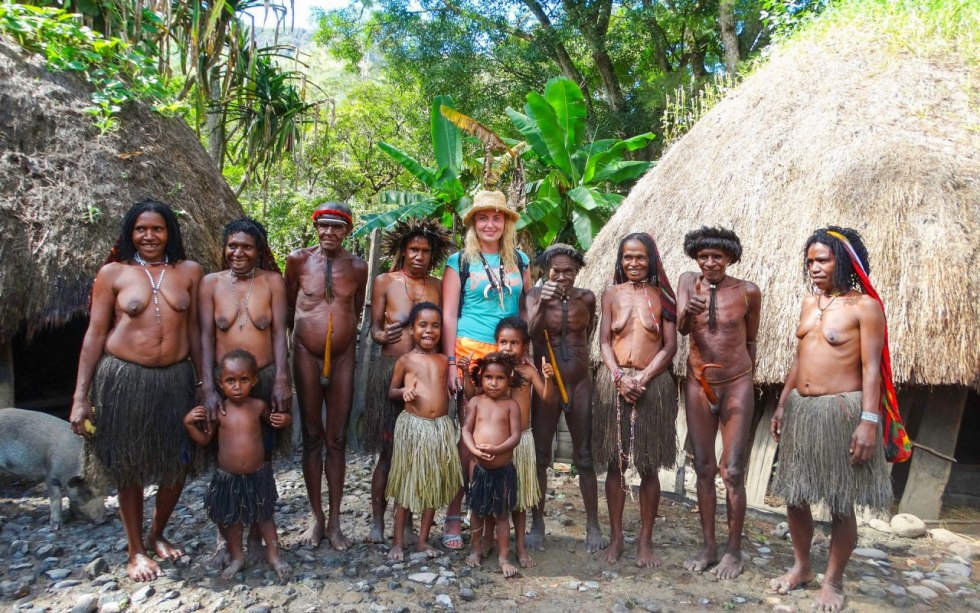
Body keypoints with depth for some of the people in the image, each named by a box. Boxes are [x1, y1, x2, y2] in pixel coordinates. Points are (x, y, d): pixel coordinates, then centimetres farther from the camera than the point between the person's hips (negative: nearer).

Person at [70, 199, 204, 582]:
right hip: (124, 378, -2)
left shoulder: (189, 272, 4)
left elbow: (195, 331, 6)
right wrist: (81, 397, -5)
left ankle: (157, 534, 35)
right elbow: (95, 335, -2)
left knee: (178, 463, 10)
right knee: (128, 466, 8)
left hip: (176, 378, 2)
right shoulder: (113, 273, -1)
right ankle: (136, 550, 25)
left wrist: (206, 382, 5)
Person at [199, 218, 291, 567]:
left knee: (261, 460, 7)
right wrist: (208, 388, -12)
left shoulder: (272, 281, 1)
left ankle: (255, 536, 22)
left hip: (266, 379, 0)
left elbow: (279, 332, -3)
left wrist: (281, 380, -12)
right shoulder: (211, 283, 1)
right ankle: (225, 539, 18)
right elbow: (206, 337, -3)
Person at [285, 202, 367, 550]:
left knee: (337, 440, 6)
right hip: (307, 356, -1)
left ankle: (335, 522, 15)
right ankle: (316, 518, 19)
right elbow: (287, 306, 9)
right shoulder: (298, 260, -1)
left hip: (342, 358, 1)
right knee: (311, 438, 7)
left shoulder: (357, 267, 1)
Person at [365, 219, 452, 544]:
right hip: (390, 368, -2)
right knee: (389, 449, -1)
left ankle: (408, 520, 15)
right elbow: (374, 328, 4)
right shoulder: (385, 282, 6)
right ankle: (377, 520, 12)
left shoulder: (438, 286, 12)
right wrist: (383, 336, -18)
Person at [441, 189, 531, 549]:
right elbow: (448, 314, 0)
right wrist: (451, 362, -7)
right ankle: (454, 515, 6)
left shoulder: (518, 260, 14)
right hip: (471, 353, -3)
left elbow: (527, 309, 16)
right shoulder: (460, 261, 5)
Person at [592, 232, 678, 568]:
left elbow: (670, 346, -1)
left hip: (653, 383, -1)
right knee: (615, 463, 5)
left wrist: (642, 378, -13)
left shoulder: (662, 295, 4)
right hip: (614, 382, 1)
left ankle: (646, 541, 15)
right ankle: (616, 537, 17)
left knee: (648, 466, 4)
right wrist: (619, 377, -12)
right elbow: (604, 341, 3)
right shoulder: (611, 293, 8)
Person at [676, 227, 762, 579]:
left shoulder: (748, 291, -7)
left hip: (736, 385, -2)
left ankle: (734, 551, 12)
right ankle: (708, 547, 19)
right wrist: (687, 312, -36)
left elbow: (751, 340, 6)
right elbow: (680, 330, -14)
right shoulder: (688, 282, -1)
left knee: (732, 472, -2)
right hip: (698, 385, 3)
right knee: (703, 469, 8)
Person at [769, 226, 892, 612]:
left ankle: (833, 581, 20)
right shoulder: (809, 304, 13)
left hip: (842, 409, -7)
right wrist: (782, 405, 16)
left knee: (841, 503, 4)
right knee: (794, 494, 12)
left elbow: (871, 368, -12)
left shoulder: (864, 306, -7)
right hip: (801, 408, 7)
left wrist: (869, 420, -18)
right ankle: (801, 567, 30)